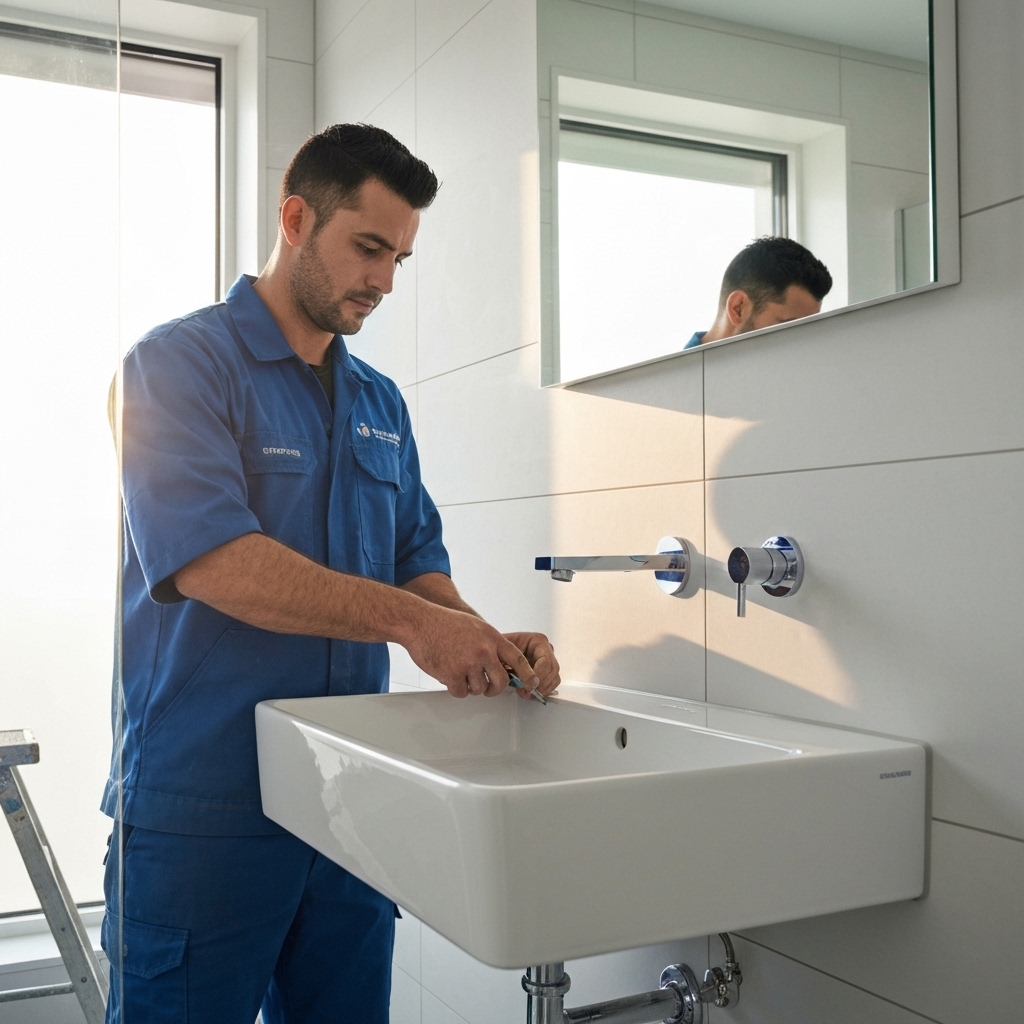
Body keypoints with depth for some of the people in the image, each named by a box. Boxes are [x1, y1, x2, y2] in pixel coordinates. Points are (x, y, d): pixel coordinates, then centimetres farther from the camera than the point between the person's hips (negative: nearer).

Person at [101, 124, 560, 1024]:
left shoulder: (380, 402, 14)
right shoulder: (182, 362, -7)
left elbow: (416, 562, 13)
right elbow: (207, 557, -21)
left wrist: (488, 646, -8)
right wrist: (406, 620, -26)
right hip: (205, 806, -6)